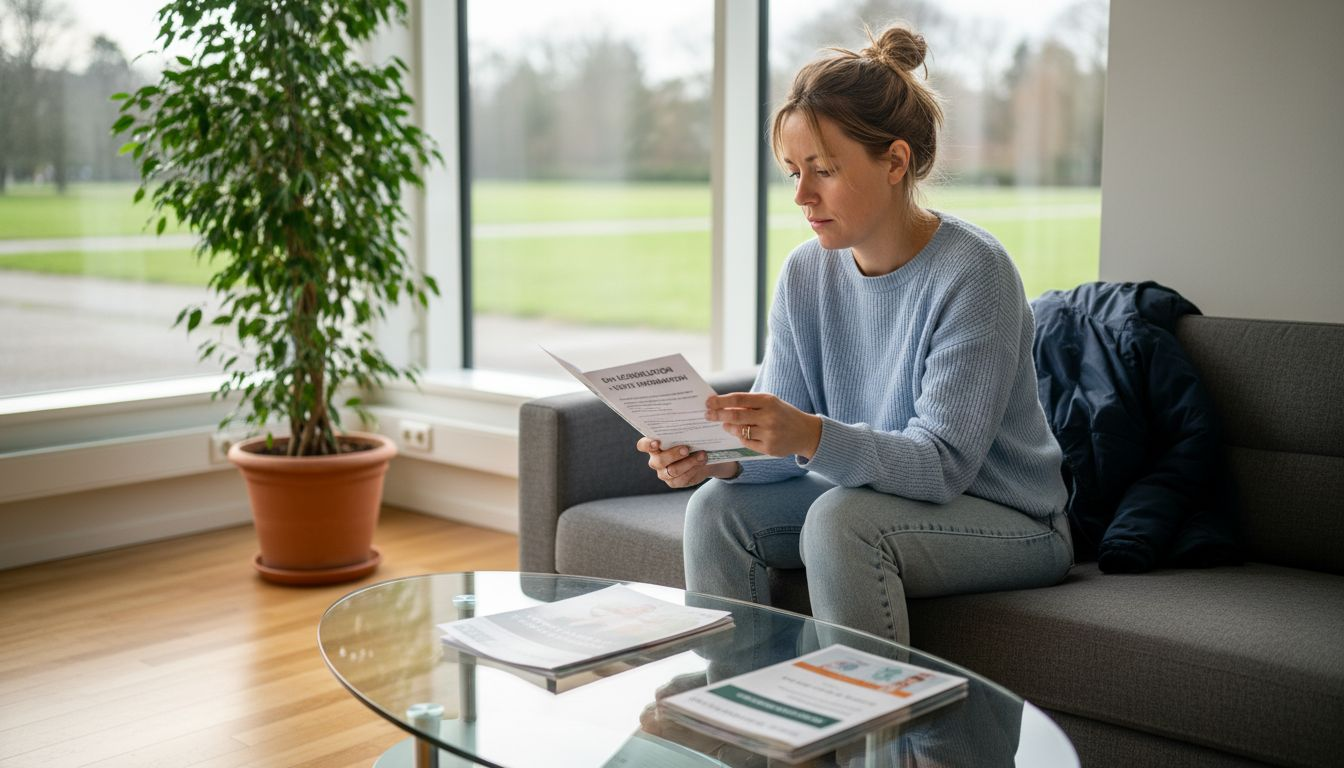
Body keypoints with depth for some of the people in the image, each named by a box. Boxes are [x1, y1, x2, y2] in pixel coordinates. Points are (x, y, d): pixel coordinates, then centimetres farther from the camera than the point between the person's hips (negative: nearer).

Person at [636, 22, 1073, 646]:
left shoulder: (972, 271, -21)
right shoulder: (805, 273, -2)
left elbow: (943, 462, -27)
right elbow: (784, 446, -4)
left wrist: (814, 438, -42)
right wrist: (720, 456, -26)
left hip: (1010, 523, -6)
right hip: (875, 495, 6)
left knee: (840, 516, -31)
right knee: (718, 507, -13)